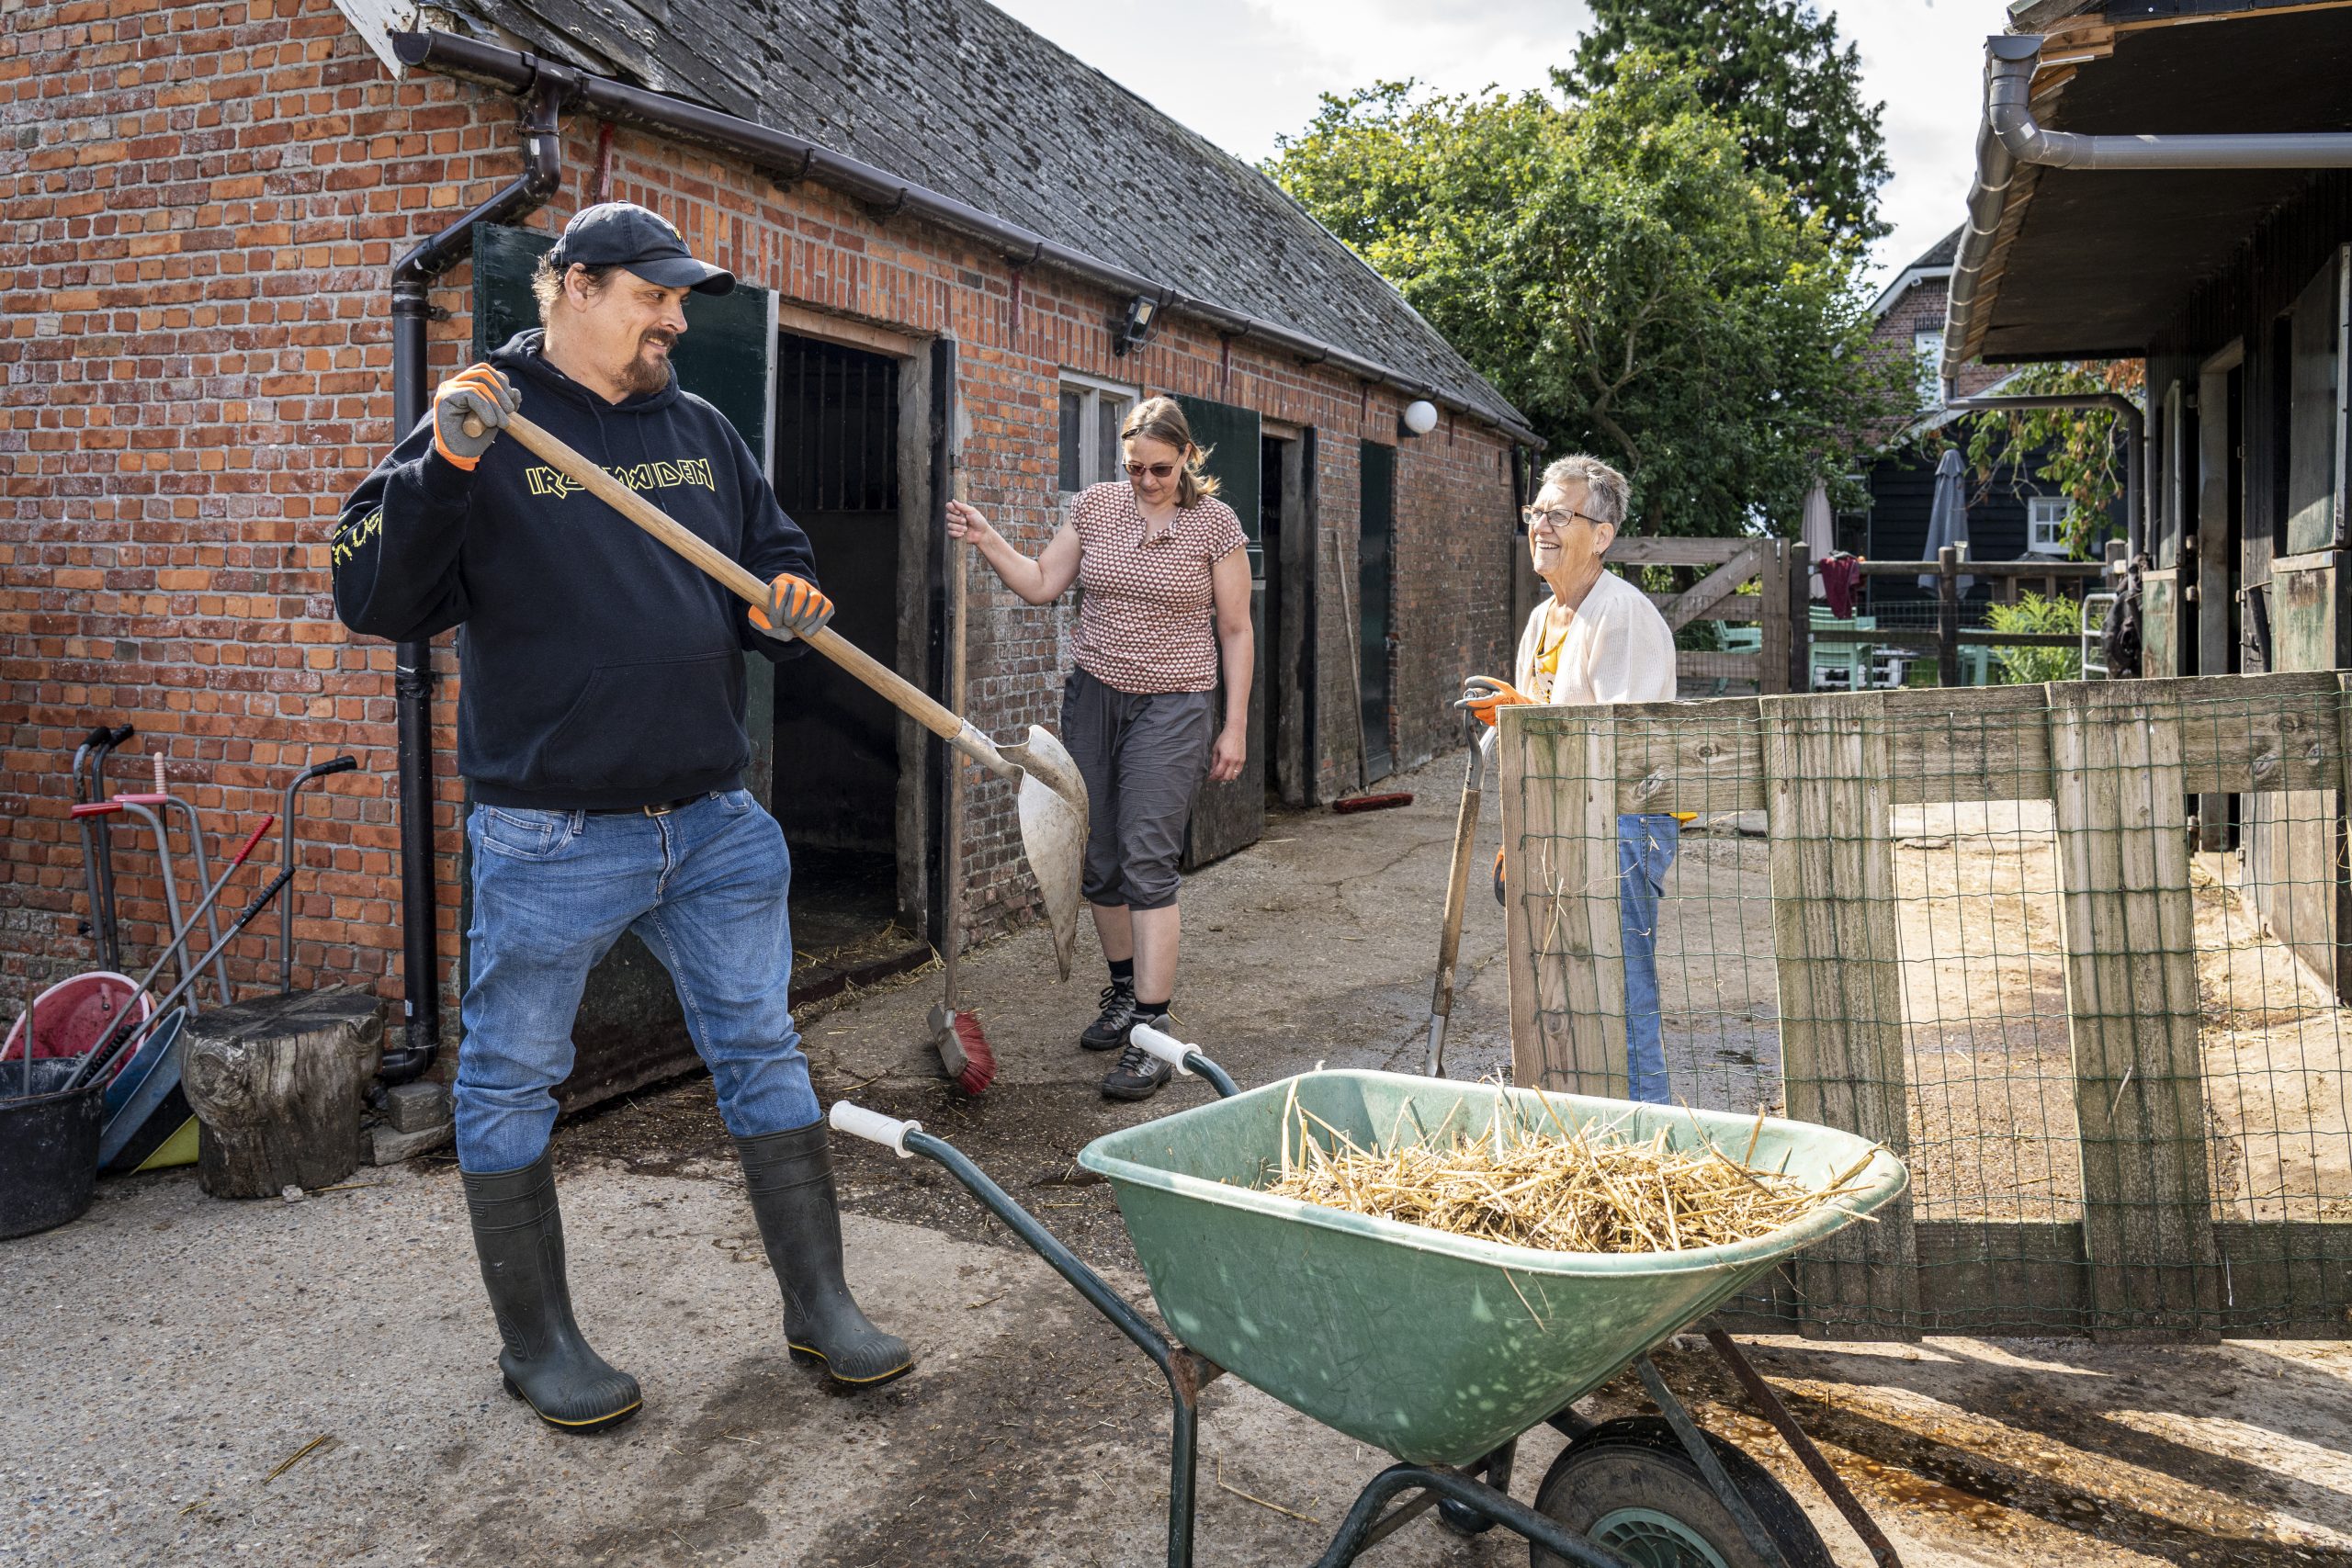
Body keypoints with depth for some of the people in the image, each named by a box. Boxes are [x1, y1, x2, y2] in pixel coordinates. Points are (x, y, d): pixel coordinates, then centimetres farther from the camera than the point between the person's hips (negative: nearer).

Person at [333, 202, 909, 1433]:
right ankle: (537, 1340, 25)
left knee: (764, 1054, 10)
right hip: (552, 841, -4)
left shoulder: (703, 433, 12)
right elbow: (372, 599, -10)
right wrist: (443, 469, -25)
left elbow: (776, 557, 21)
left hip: (714, 824, 5)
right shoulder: (486, 430, -4)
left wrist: (791, 605, -2)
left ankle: (818, 1302, 23)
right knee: (513, 1082, 7)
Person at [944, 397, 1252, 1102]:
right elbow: (1041, 585, 8)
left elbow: (1236, 631, 0)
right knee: (1098, 860, 8)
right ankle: (1124, 991, 30)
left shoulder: (1215, 523, -3)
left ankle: (1151, 1036, -10)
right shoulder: (1095, 505, 5)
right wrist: (988, 541, -8)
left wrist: (1235, 727, -3)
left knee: (1147, 860, -12)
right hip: (1093, 696, 4)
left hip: (1171, 706, -4)